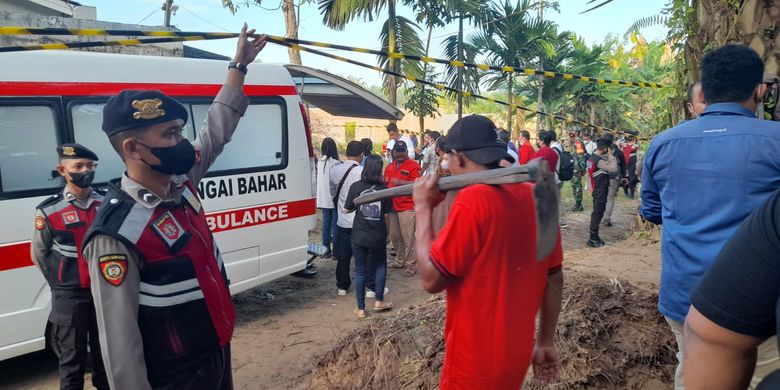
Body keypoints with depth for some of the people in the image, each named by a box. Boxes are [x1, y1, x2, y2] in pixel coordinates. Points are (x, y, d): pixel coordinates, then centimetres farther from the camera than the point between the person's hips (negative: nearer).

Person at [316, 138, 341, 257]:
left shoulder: (319, 162, 6)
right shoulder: (336, 163, -13)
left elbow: (318, 181, 9)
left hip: (323, 199, 6)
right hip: (334, 198, -6)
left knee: (326, 224, 11)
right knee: (335, 224, -1)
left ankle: (326, 250, 16)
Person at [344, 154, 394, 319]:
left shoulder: (356, 187, -8)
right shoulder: (384, 189, -5)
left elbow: (347, 209, 0)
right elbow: (386, 215, -1)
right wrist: (386, 232, 13)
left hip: (359, 236, 0)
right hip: (378, 236, 0)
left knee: (360, 271, 9)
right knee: (380, 265, 23)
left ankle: (361, 308, 15)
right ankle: (379, 301, 22)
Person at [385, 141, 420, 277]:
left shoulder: (412, 166, -5)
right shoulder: (389, 167, 16)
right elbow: (385, 183, 28)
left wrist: (400, 182, -21)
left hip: (406, 207, -7)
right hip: (392, 206, 7)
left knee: (408, 237, -5)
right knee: (394, 236, 14)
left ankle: (410, 265, 4)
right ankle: (400, 261, 30)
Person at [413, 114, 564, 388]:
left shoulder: (473, 200, -23)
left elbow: (431, 280, -18)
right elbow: (554, 280, 6)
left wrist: (423, 208, -10)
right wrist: (545, 343, 16)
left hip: (476, 365, -6)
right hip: (517, 355, 7)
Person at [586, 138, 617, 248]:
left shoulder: (591, 158, 8)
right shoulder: (599, 160, -22)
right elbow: (613, 169, -24)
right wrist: (611, 155, -14)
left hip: (596, 189, 10)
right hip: (601, 190, -10)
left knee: (597, 212, 16)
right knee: (598, 213, -5)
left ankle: (594, 236, 24)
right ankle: (593, 238, -2)